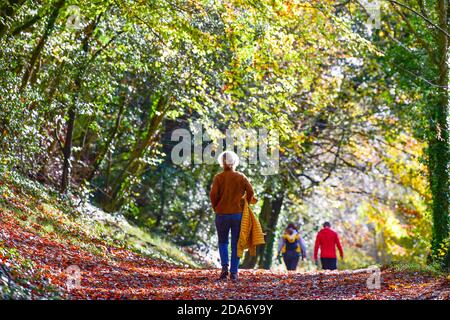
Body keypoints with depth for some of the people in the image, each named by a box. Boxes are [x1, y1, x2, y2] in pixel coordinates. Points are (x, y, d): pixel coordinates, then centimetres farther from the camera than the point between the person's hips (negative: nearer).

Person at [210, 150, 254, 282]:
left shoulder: (218, 177, -4)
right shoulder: (241, 177, 1)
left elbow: (213, 194, -11)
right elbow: (250, 192, -5)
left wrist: (215, 208, 5)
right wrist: (245, 205, 10)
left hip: (222, 214, -1)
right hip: (238, 214, 1)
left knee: (222, 242, 14)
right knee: (236, 244, 7)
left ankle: (225, 266, -6)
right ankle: (234, 273, 3)